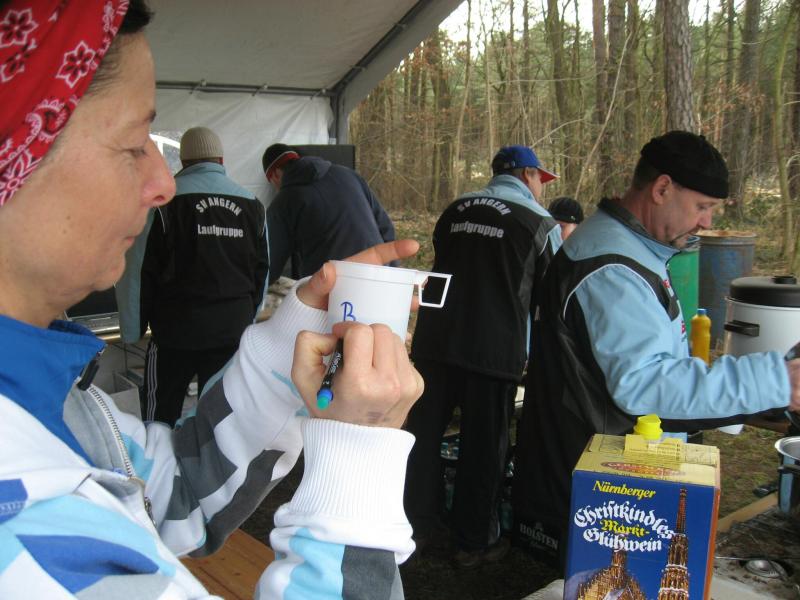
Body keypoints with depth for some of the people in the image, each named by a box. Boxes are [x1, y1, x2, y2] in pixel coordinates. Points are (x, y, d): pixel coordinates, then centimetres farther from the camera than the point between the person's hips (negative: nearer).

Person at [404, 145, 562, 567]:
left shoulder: (454, 210, 11)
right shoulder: (540, 223, -2)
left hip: (435, 337, 4)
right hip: (495, 347, -4)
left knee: (424, 432, 14)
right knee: (483, 445, 8)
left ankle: (417, 522, 28)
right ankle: (474, 541, 22)